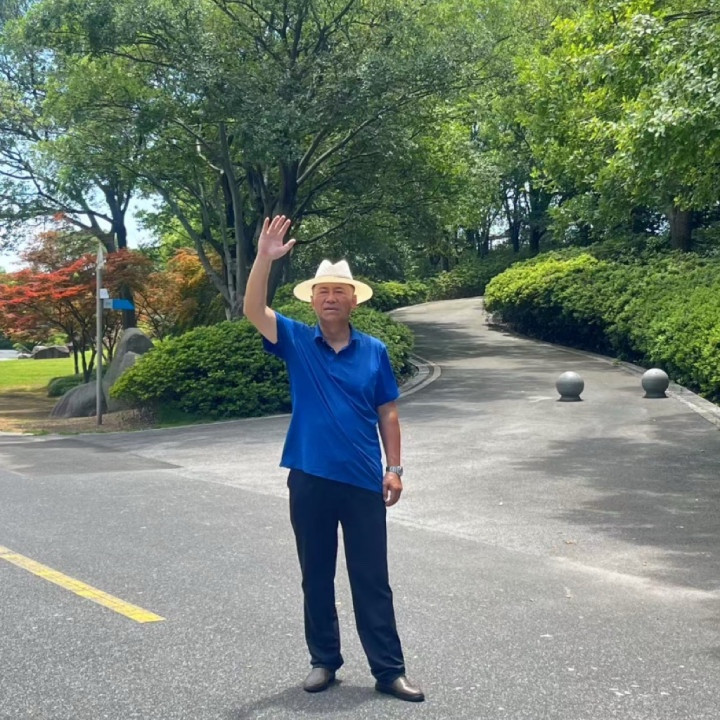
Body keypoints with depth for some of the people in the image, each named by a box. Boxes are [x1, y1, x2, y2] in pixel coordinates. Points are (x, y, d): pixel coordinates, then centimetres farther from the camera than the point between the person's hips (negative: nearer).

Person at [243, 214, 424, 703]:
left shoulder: (374, 351, 3)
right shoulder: (296, 342, 1)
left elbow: (387, 413, 7)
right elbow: (254, 310, -13)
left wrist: (394, 468, 1)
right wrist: (265, 259, -25)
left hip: (363, 481, 0)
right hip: (310, 480, 0)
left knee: (372, 580, 5)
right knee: (316, 577, 11)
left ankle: (389, 670, 13)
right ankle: (324, 661, 26)